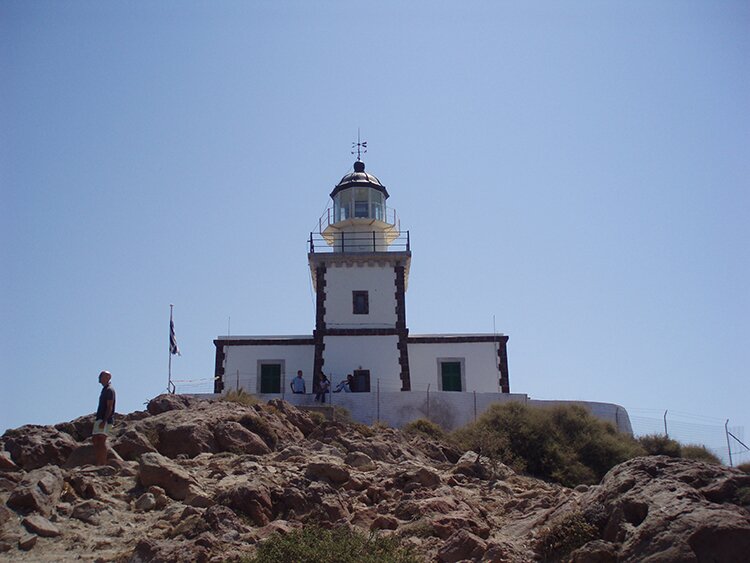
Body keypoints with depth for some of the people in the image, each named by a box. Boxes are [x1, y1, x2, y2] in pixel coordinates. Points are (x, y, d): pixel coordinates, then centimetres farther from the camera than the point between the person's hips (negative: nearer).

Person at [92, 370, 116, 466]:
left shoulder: (109, 390, -10)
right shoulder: (104, 389, 20)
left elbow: (110, 407, -17)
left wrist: (104, 421, -23)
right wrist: (98, 420, 20)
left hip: (106, 420, -10)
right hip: (99, 419, 10)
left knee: (101, 441, -14)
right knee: (95, 440, 7)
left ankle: (103, 464, -16)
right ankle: (98, 464, 8)